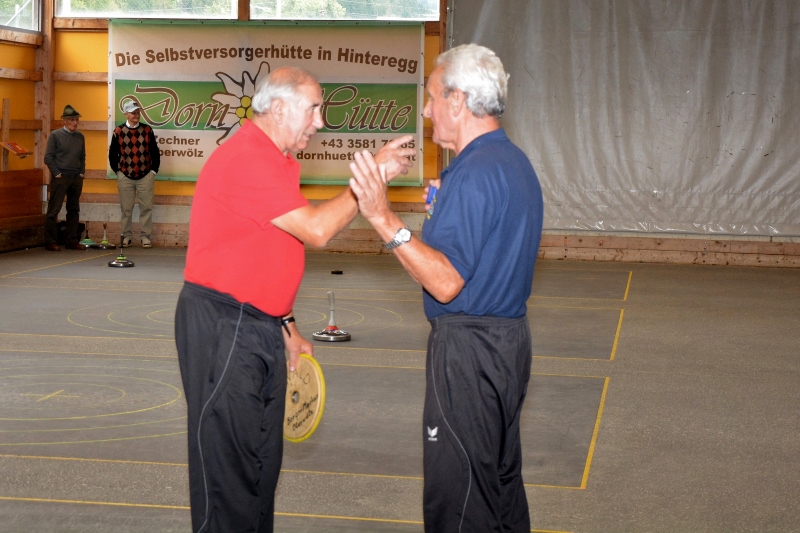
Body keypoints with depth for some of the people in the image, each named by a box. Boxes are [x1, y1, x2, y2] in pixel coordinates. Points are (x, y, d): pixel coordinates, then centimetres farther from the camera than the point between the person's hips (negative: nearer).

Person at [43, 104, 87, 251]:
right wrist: (57, 173, -9)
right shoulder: (55, 135, -3)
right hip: (60, 178, -5)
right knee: (53, 210, -4)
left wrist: (82, 173, 6)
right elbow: (48, 157, -4)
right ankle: (50, 242, -1)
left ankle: (72, 241, 15)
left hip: (76, 178, 5)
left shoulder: (80, 137, 10)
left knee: (74, 210, 8)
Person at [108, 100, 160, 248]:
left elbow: (155, 152, 8)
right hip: (125, 176, 0)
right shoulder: (118, 131, 0)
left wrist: (154, 170, 3)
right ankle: (126, 236, 13)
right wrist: (117, 170, 4)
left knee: (146, 207, 0)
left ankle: (146, 236, 6)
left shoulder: (147, 130, 3)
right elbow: (113, 153, 7)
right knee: (126, 208, 5)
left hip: (145, 176, 0)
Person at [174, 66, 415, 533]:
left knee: (262, 455, 14)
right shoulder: (245, 159, -18)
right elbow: (317, 230, -22)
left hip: (262, 327, 10)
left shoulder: (277, 161, 15)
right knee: (229, 458, -3)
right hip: (223, 326, -10)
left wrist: (287, 326, 19)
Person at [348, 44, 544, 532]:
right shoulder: (516, 162, 12)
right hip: (511, 338, 10)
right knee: (500, 480, 20)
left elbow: (446, 282, -26)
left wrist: (385, 219, -27)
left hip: (468, 349, -10)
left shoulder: (473, 174, -20)